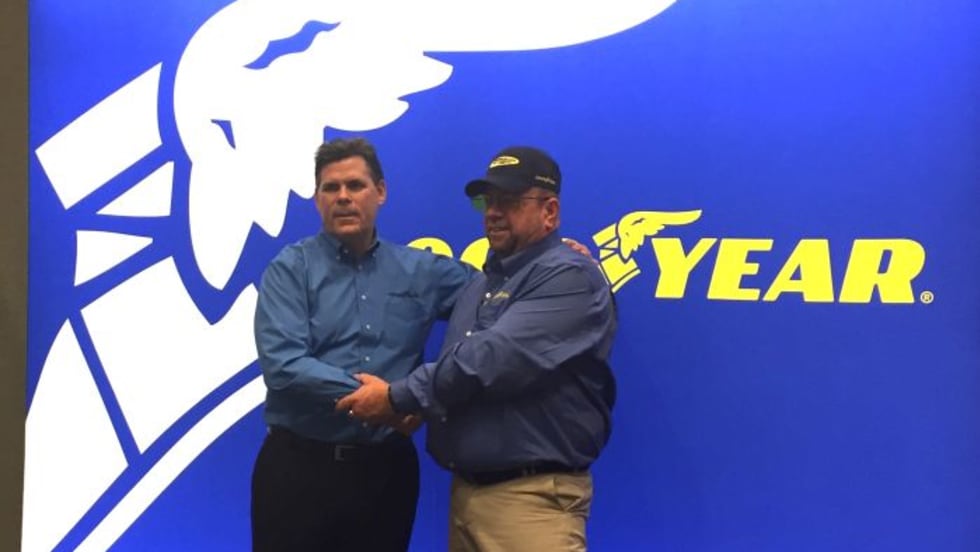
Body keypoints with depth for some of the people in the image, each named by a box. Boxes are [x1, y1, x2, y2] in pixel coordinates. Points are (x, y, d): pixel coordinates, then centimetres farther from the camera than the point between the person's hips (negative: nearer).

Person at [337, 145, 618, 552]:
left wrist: (398, 397, -13)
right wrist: (414, 404, 0)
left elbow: (493, 358, -21)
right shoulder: (478, 286, 17)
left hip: (531, 497, -8)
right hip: (465, 490, 8)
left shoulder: (569, 278, -11)